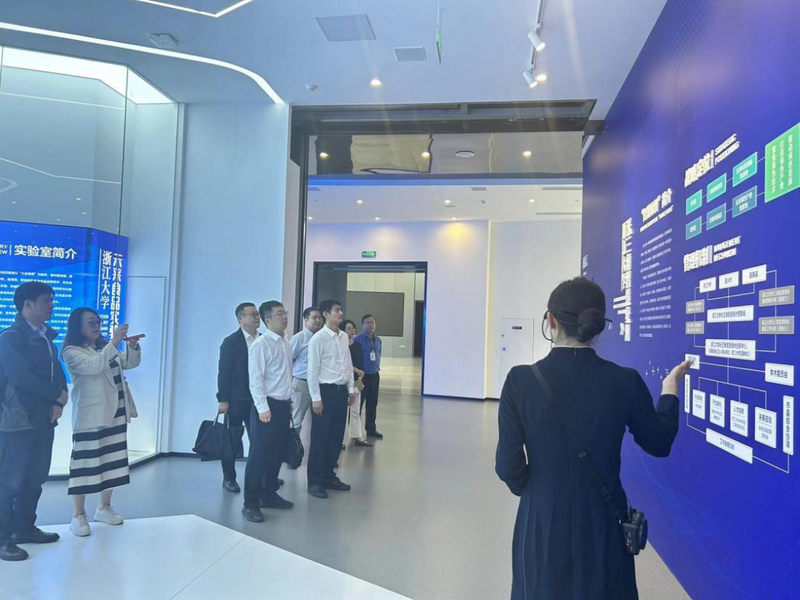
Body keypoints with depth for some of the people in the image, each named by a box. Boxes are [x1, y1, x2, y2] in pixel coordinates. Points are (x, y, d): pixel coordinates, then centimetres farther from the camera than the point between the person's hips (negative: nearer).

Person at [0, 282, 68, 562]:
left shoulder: (45, 337, 13)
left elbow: (57, 371, 11)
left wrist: (58, 402, -6)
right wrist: (57, 395, -12)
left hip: (43, 419, 7)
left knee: (35, 477, 14)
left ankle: (25, 528, 27)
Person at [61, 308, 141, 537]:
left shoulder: (105, 347, 16)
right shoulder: (72, 351, -7)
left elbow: (130, 363, 14)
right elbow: (94, 366, -24)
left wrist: (133, 346, -6)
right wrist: (114, 342, -29)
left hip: (115, 412, 7)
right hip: (90, 416, -7)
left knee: (112, 460, 10)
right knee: (86, 461, -4)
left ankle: (104, 508, 22)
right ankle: (78, 516, 5)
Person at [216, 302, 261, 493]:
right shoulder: (231, 341, -6)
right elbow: (224, 372, -9)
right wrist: (223, 400, -13)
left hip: (258, 398, 3)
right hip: (236, 399, -3)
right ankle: (229, 478, 21)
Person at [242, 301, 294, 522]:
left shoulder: (286, 343, 10)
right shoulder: (261, 344, -12)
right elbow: (256, 379, -15)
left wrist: (290, 400, 15)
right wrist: (263, 408, -19)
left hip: (283, 404, 7)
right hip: (267, 405, -7)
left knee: (277, 453, 14)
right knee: (259, 454, -2)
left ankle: (269, 495, 27)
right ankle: (251, 503, 7)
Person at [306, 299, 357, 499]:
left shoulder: (344, 337, 8)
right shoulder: (318, 338, -12)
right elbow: (313, 370, -13)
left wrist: (351, 389, 12)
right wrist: (316, 398, -14)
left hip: (341, 391, 7)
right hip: (325, 391, -7)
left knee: (336, 437, 13)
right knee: (320, 438, 2)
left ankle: (329, 476, 27)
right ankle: (315, 481, 13)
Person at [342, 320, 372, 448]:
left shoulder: (357, 345, 11)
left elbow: (361, 363, 8)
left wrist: (360, 379, -4)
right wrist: (356, 370, -14)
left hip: (356, 381, 6)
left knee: (355, 411, 10)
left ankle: (356, 437, 17)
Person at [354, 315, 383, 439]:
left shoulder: (378, 340, 8)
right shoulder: (357, 339, -11)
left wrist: (376, 368, 14)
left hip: (374, 375, 6)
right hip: (362, 376, -6)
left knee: (372, 404, 13)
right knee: (358, 404, 2)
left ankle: (371, 429, 24)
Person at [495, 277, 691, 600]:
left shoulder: (521, 380, -16)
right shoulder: (625, 382, -13)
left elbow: (508, 466, -12)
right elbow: (658, 444, 5)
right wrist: (669, 388, 19)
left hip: (542, 522, -1)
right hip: (602, 523, 1)